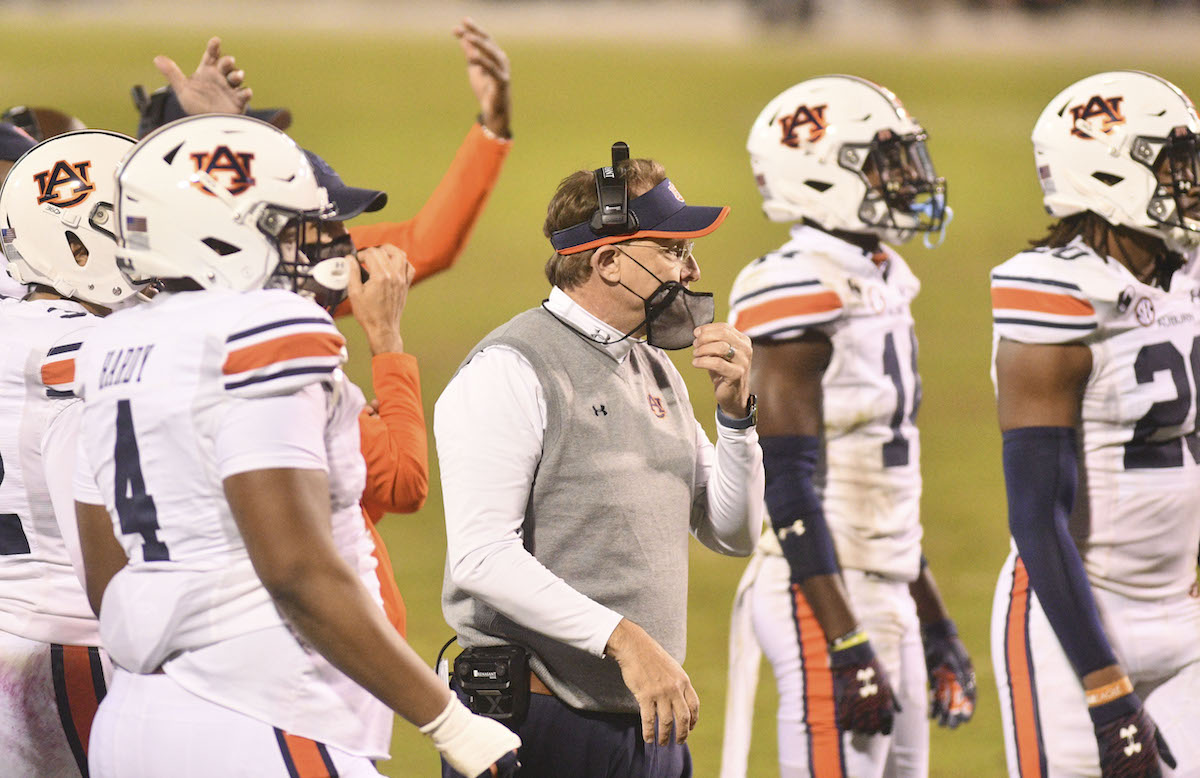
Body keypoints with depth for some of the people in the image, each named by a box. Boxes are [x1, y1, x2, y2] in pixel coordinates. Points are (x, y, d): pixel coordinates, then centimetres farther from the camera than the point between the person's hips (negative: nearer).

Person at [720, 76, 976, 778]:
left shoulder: (882, 281, 14)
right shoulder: (801, 291, -15)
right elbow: (789, 485, -19)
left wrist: (935, 626, 22)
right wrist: (846, 646, -22)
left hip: (888, 597, 9)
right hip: (826, 598, -9)